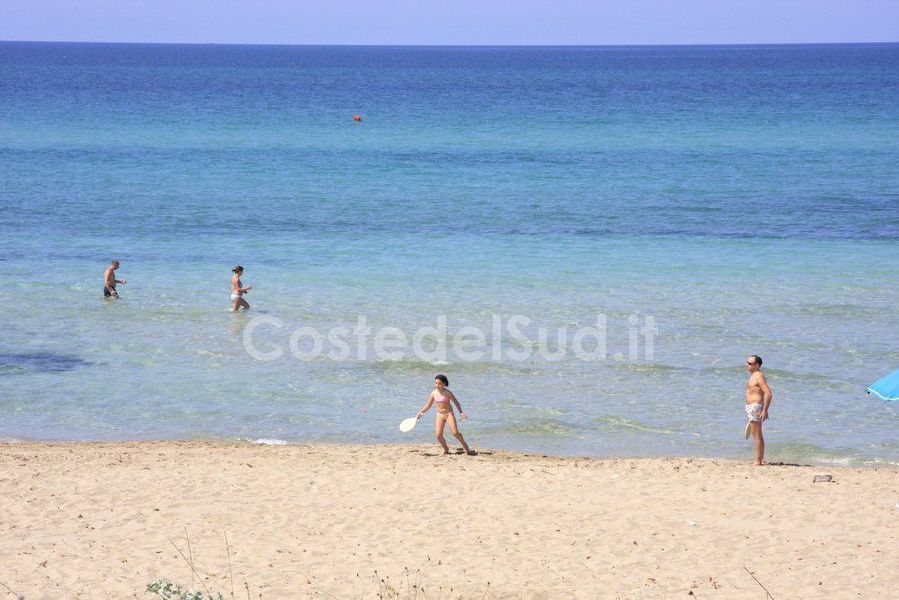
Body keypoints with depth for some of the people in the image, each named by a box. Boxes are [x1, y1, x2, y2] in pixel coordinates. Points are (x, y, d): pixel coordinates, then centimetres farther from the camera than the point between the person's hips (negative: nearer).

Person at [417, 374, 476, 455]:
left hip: (449, 413, -4)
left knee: (455, 433, -16)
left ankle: (467, 449, -1)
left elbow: (456, 402, -7)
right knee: (438, 435, -8)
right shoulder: (433, 393, 1)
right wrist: (421, 412, -1)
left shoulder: (447, 392, -13)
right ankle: (446, 449, 17)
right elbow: (428, 405, 11)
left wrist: (461, 412, -14)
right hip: (440, 415, 4)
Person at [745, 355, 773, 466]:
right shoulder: (753, 376, 15)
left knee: (756, 435, -8)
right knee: (757, 435, 14)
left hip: (755, 407, -11)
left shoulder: (759, 376, -16)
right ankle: (761, 459, 20)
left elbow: (768, 394, -23)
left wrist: (765, 410, -26)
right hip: (751, 407, 11)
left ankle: (758, 461, -7)